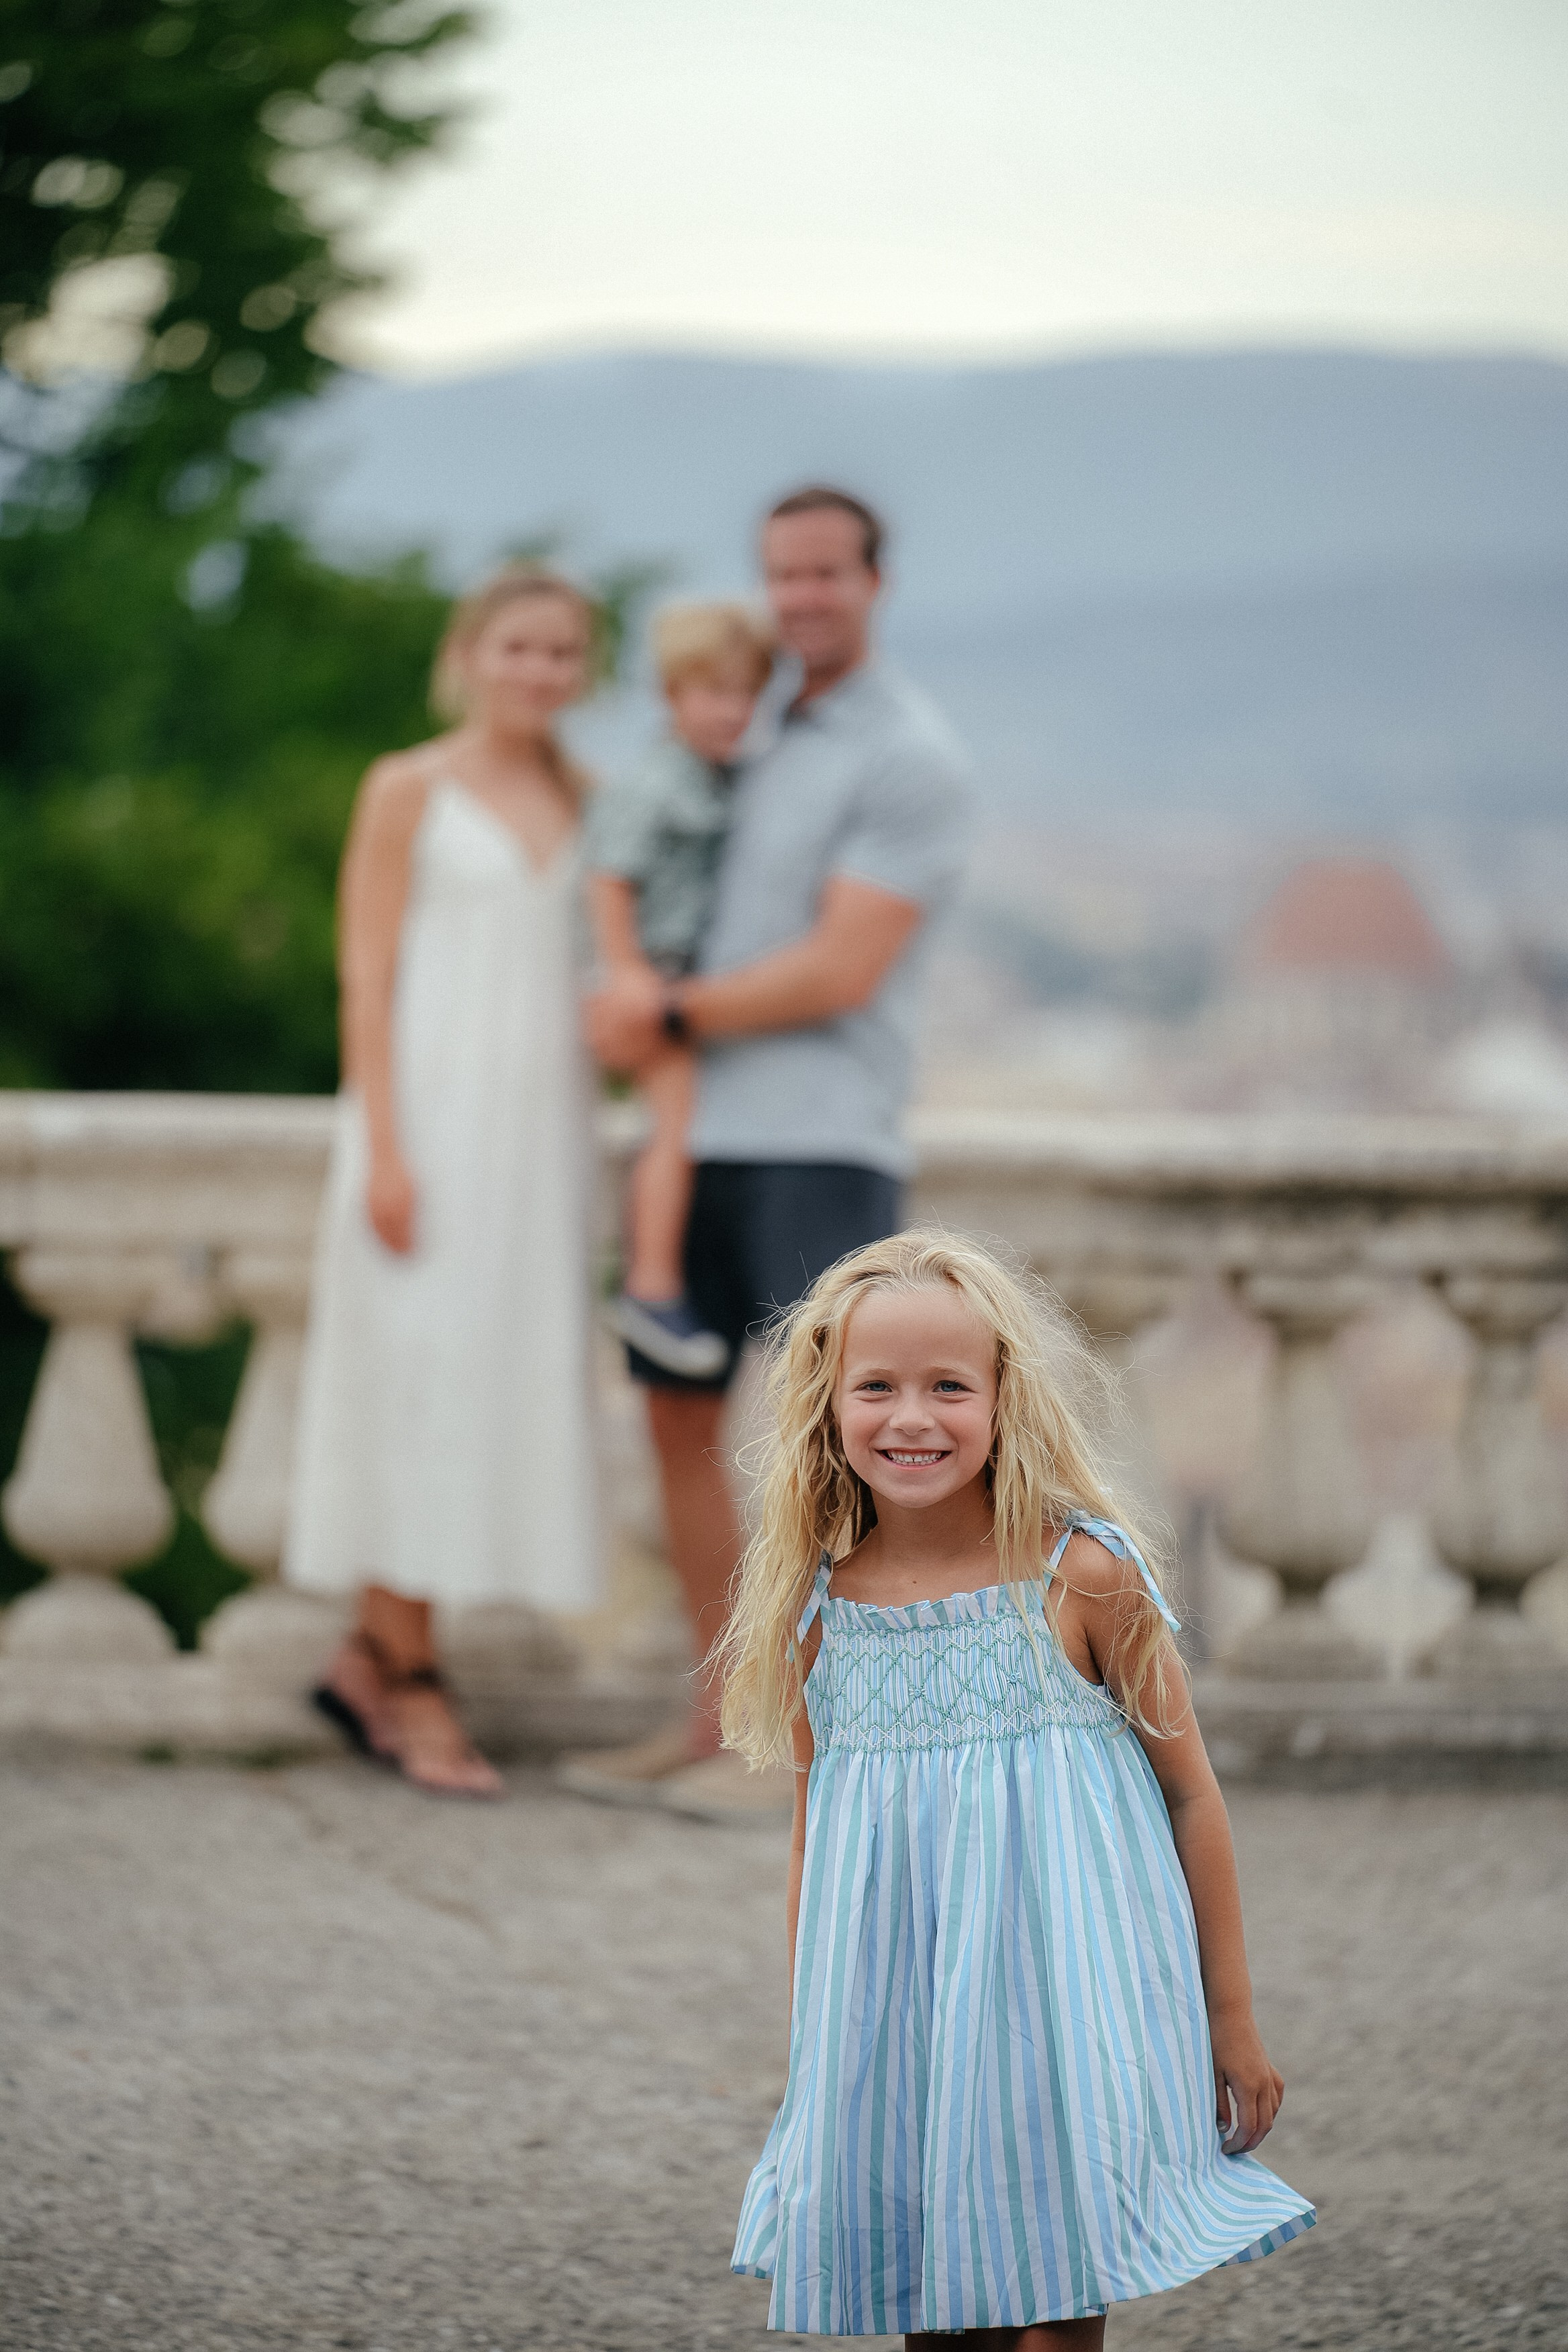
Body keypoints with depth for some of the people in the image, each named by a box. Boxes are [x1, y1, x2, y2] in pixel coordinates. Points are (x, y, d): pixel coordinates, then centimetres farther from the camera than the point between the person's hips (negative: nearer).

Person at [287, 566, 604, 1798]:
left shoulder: (585, 804, 13)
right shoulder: (408, 791, 0)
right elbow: (369, 973, -4)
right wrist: (385, 1147, -12)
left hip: (543, 1123, 5)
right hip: (433, 1107, -5)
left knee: (513, 1378, 4)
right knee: (420, 1376, -6)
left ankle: (369, 1655, 15)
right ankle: (411, 1681, 0)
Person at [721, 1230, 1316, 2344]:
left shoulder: (1084, 1578, -9)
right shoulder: (822, 1609, 0)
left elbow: (1192, 1795, -2)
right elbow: (812, 1842, 11)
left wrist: (1234, 2022, 1)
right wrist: (808, 2060, 14)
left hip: (1064, 2016, -3)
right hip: (890, 2036, 3)